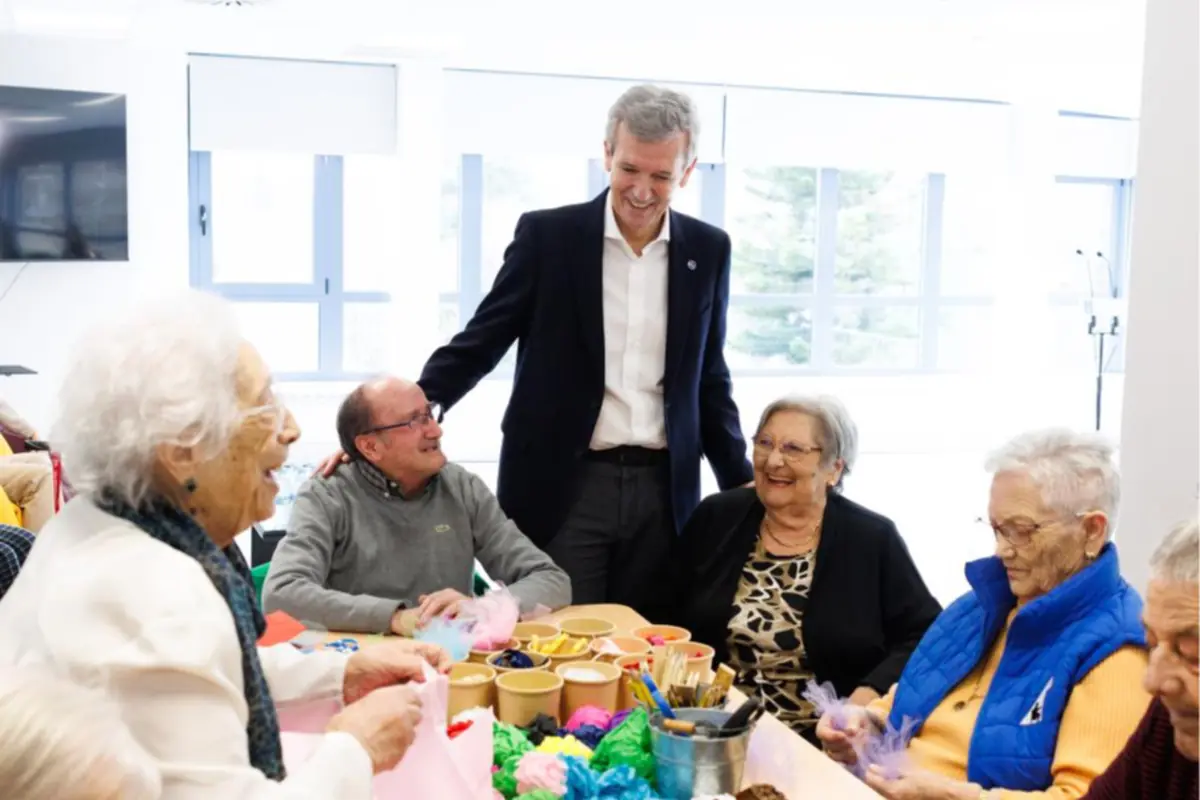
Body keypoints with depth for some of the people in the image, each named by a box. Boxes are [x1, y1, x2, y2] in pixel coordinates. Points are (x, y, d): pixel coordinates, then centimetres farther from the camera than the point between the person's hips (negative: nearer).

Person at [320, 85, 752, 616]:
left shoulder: (708, 250, 5)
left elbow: (709, 379, 12)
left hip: (663, 490, 3)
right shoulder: (547, 235, -2)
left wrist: (743, 485, 9)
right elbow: (476, 344, -2)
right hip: (563, 485, -2)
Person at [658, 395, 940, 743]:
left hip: (821, 744, -1)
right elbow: (667, 619, 10)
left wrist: (872, 695, -15)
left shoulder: (874, 539, -1)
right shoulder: (716, 518, 6)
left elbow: (926, 637, 0)